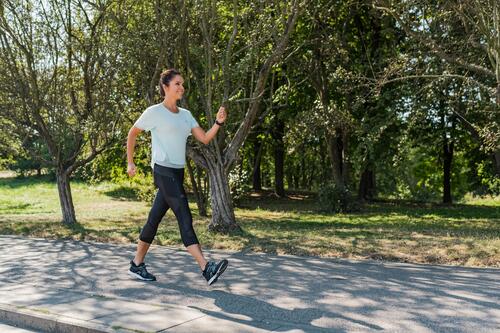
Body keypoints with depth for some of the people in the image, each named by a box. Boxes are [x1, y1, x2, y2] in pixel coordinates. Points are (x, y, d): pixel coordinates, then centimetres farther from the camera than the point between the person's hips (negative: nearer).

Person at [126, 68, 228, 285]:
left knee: (154, 219, 12)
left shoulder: (185, 115, 14)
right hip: (163, 171, -7)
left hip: (177, 173, 7)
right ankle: (206, 269, -19)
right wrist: (130, 162, 6)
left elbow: (204, 139, 7)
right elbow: (132, 133, 7)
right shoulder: (154, 112, -3)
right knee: (185, 218, -14)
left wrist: (218, 122, -9)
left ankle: (137, 265, 22)